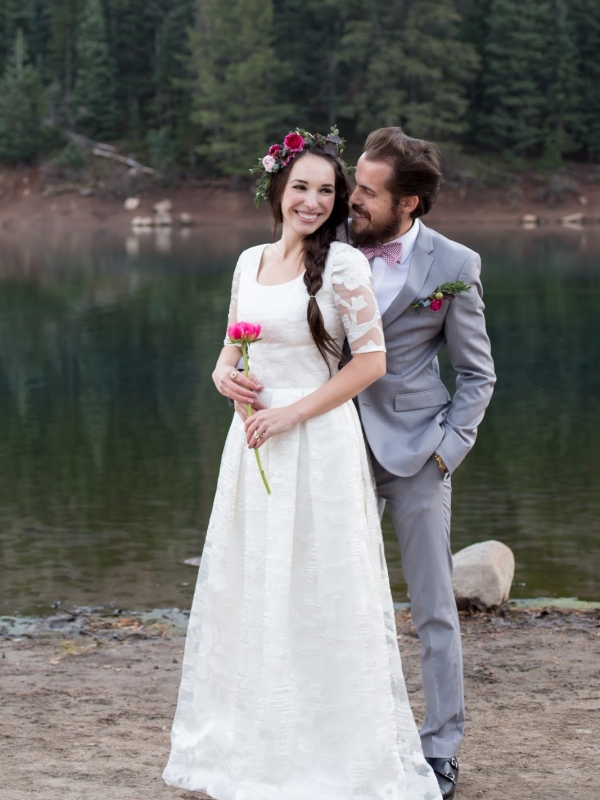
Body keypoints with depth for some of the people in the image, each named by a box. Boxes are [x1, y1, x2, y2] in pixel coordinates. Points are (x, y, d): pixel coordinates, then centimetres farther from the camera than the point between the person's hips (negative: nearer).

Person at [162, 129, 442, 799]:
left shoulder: (343, 264, -8)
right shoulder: (250, 261, 10)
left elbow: (370, 361, -10)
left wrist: (291, 414, -14)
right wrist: (223, 374, -4)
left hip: (318, 444, -6)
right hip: (252, 444, 6)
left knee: (316, 593, -1)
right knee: (247, 588, 12)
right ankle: (249, 745, 25)